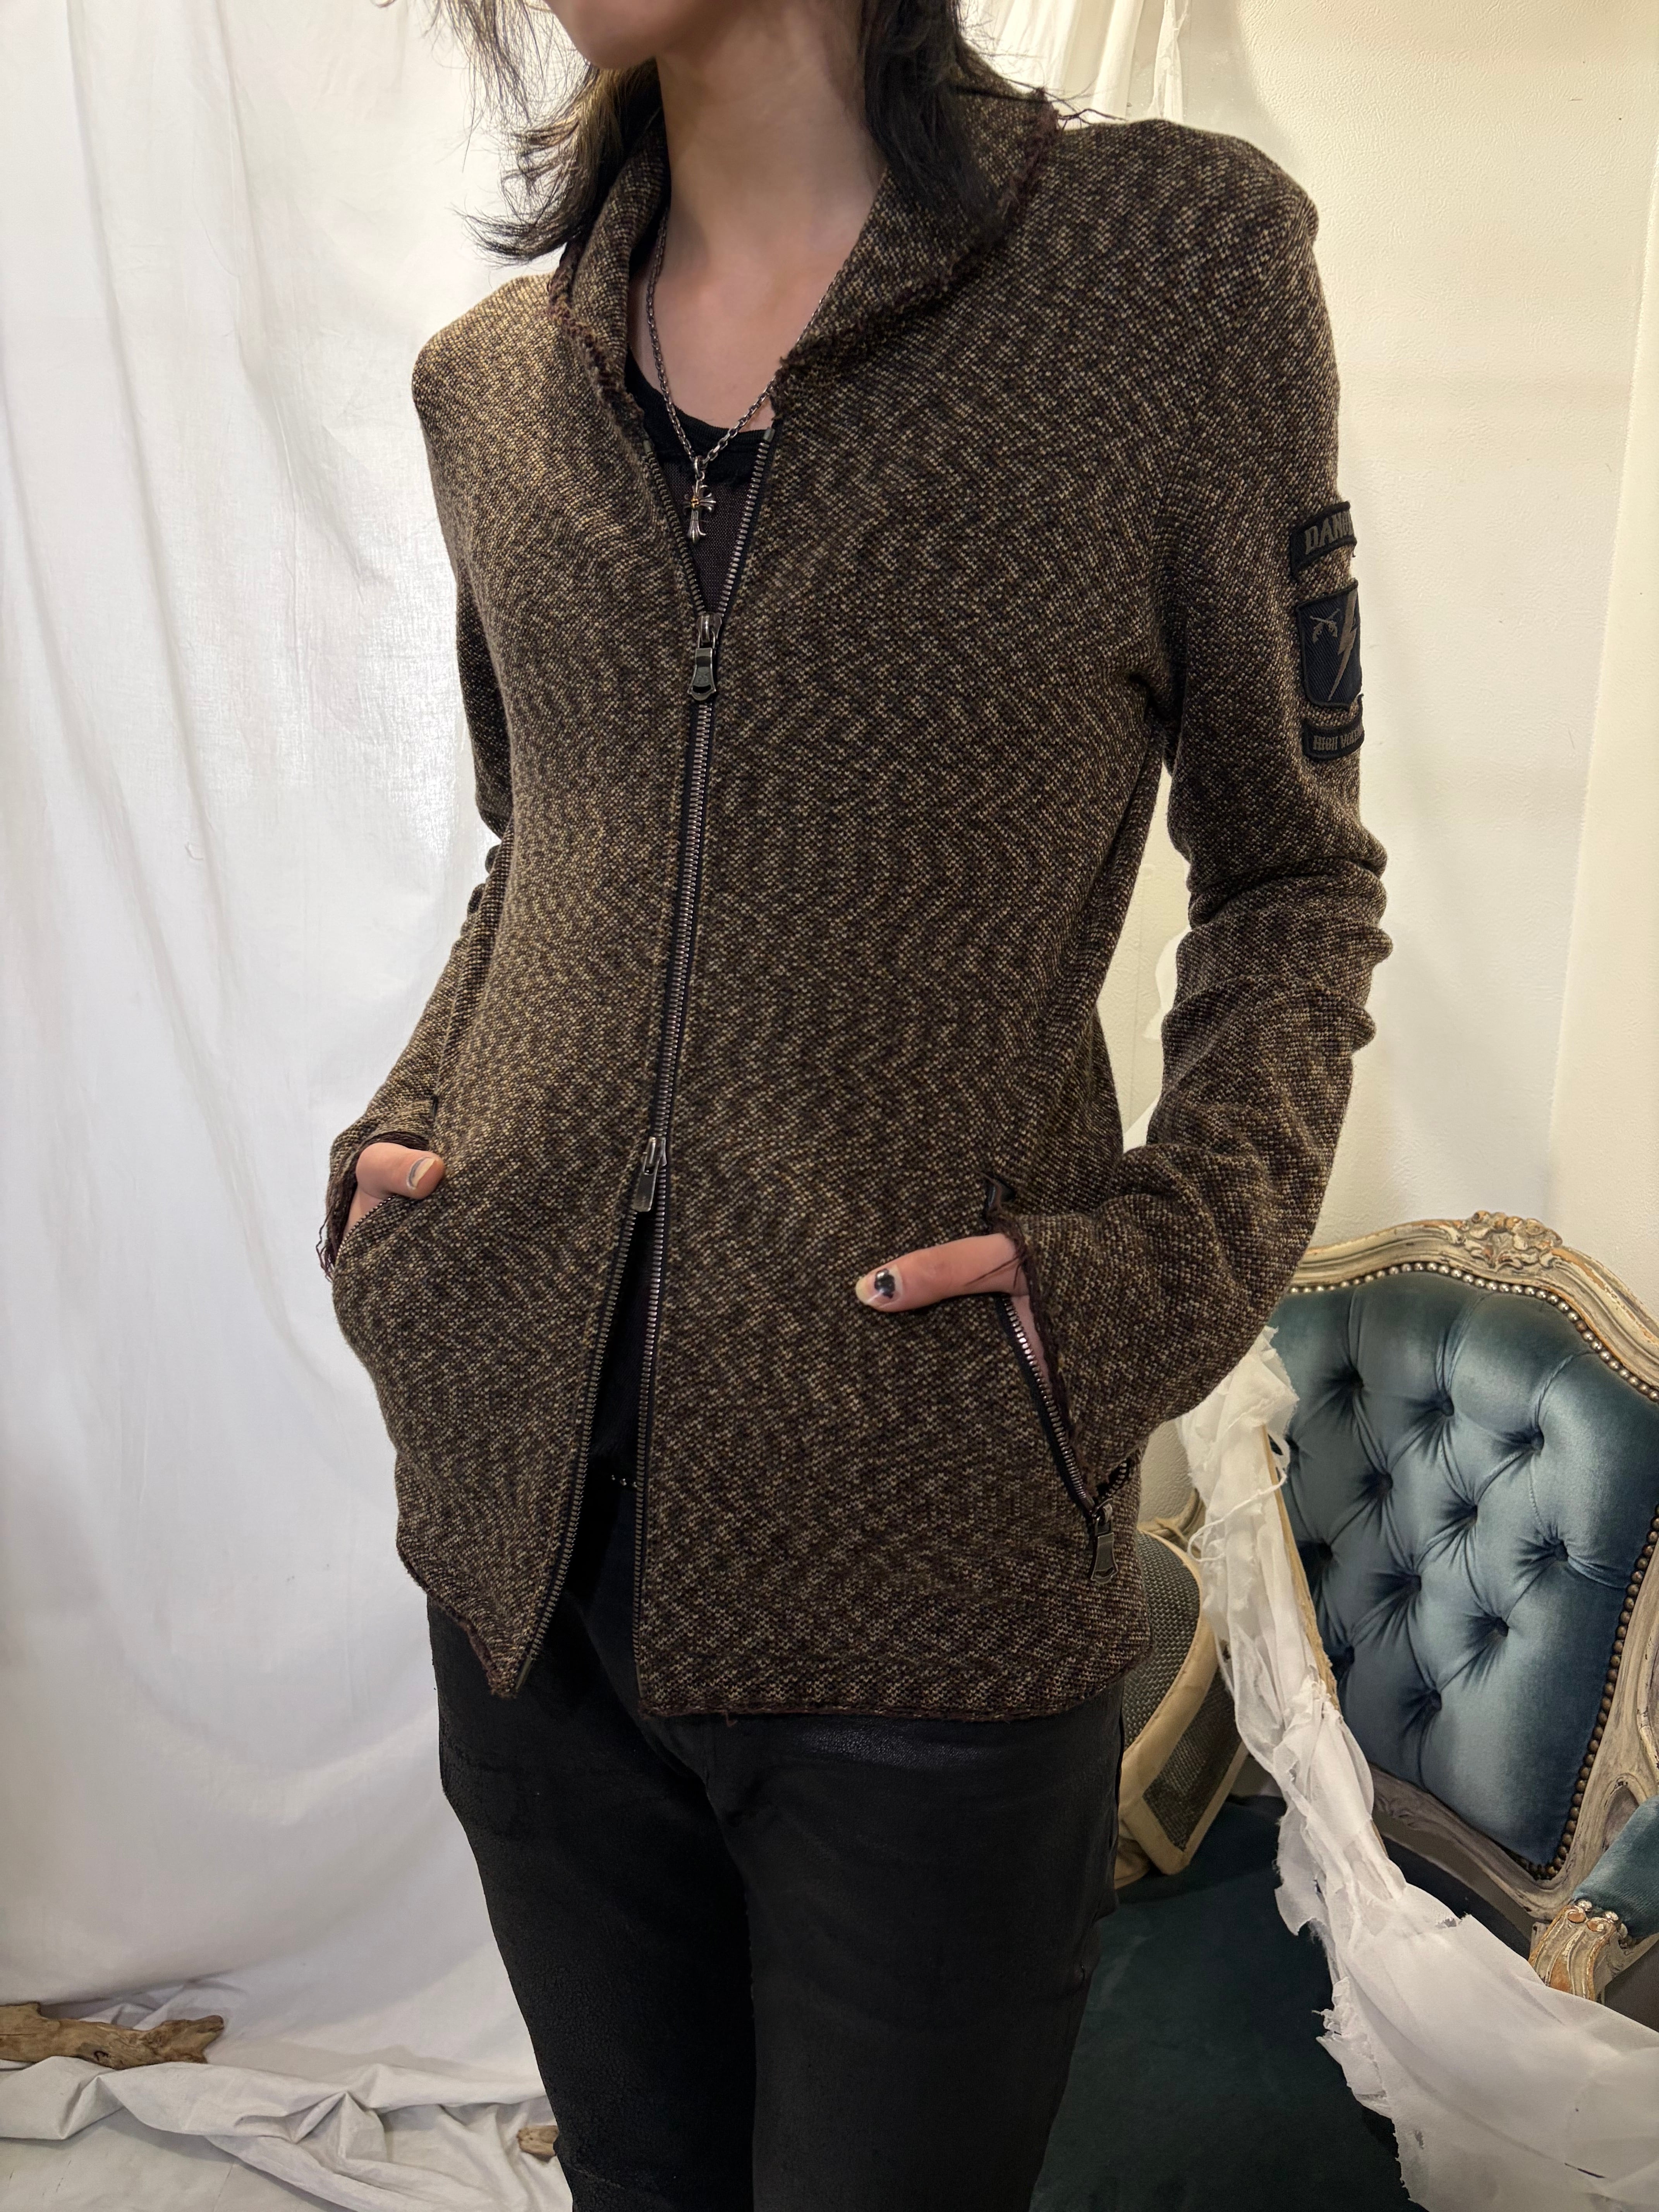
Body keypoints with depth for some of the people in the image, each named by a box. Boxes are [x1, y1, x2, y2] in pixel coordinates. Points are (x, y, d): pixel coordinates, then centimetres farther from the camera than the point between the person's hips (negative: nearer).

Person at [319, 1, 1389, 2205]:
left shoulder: (1178, 255, -6)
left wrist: (1171, 1262, -13)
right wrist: (395, 1133, 4)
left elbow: (1295, 878, 0)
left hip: (925, 1559, -4)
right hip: (523, 1515, 5)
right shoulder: (489, 379, 7)